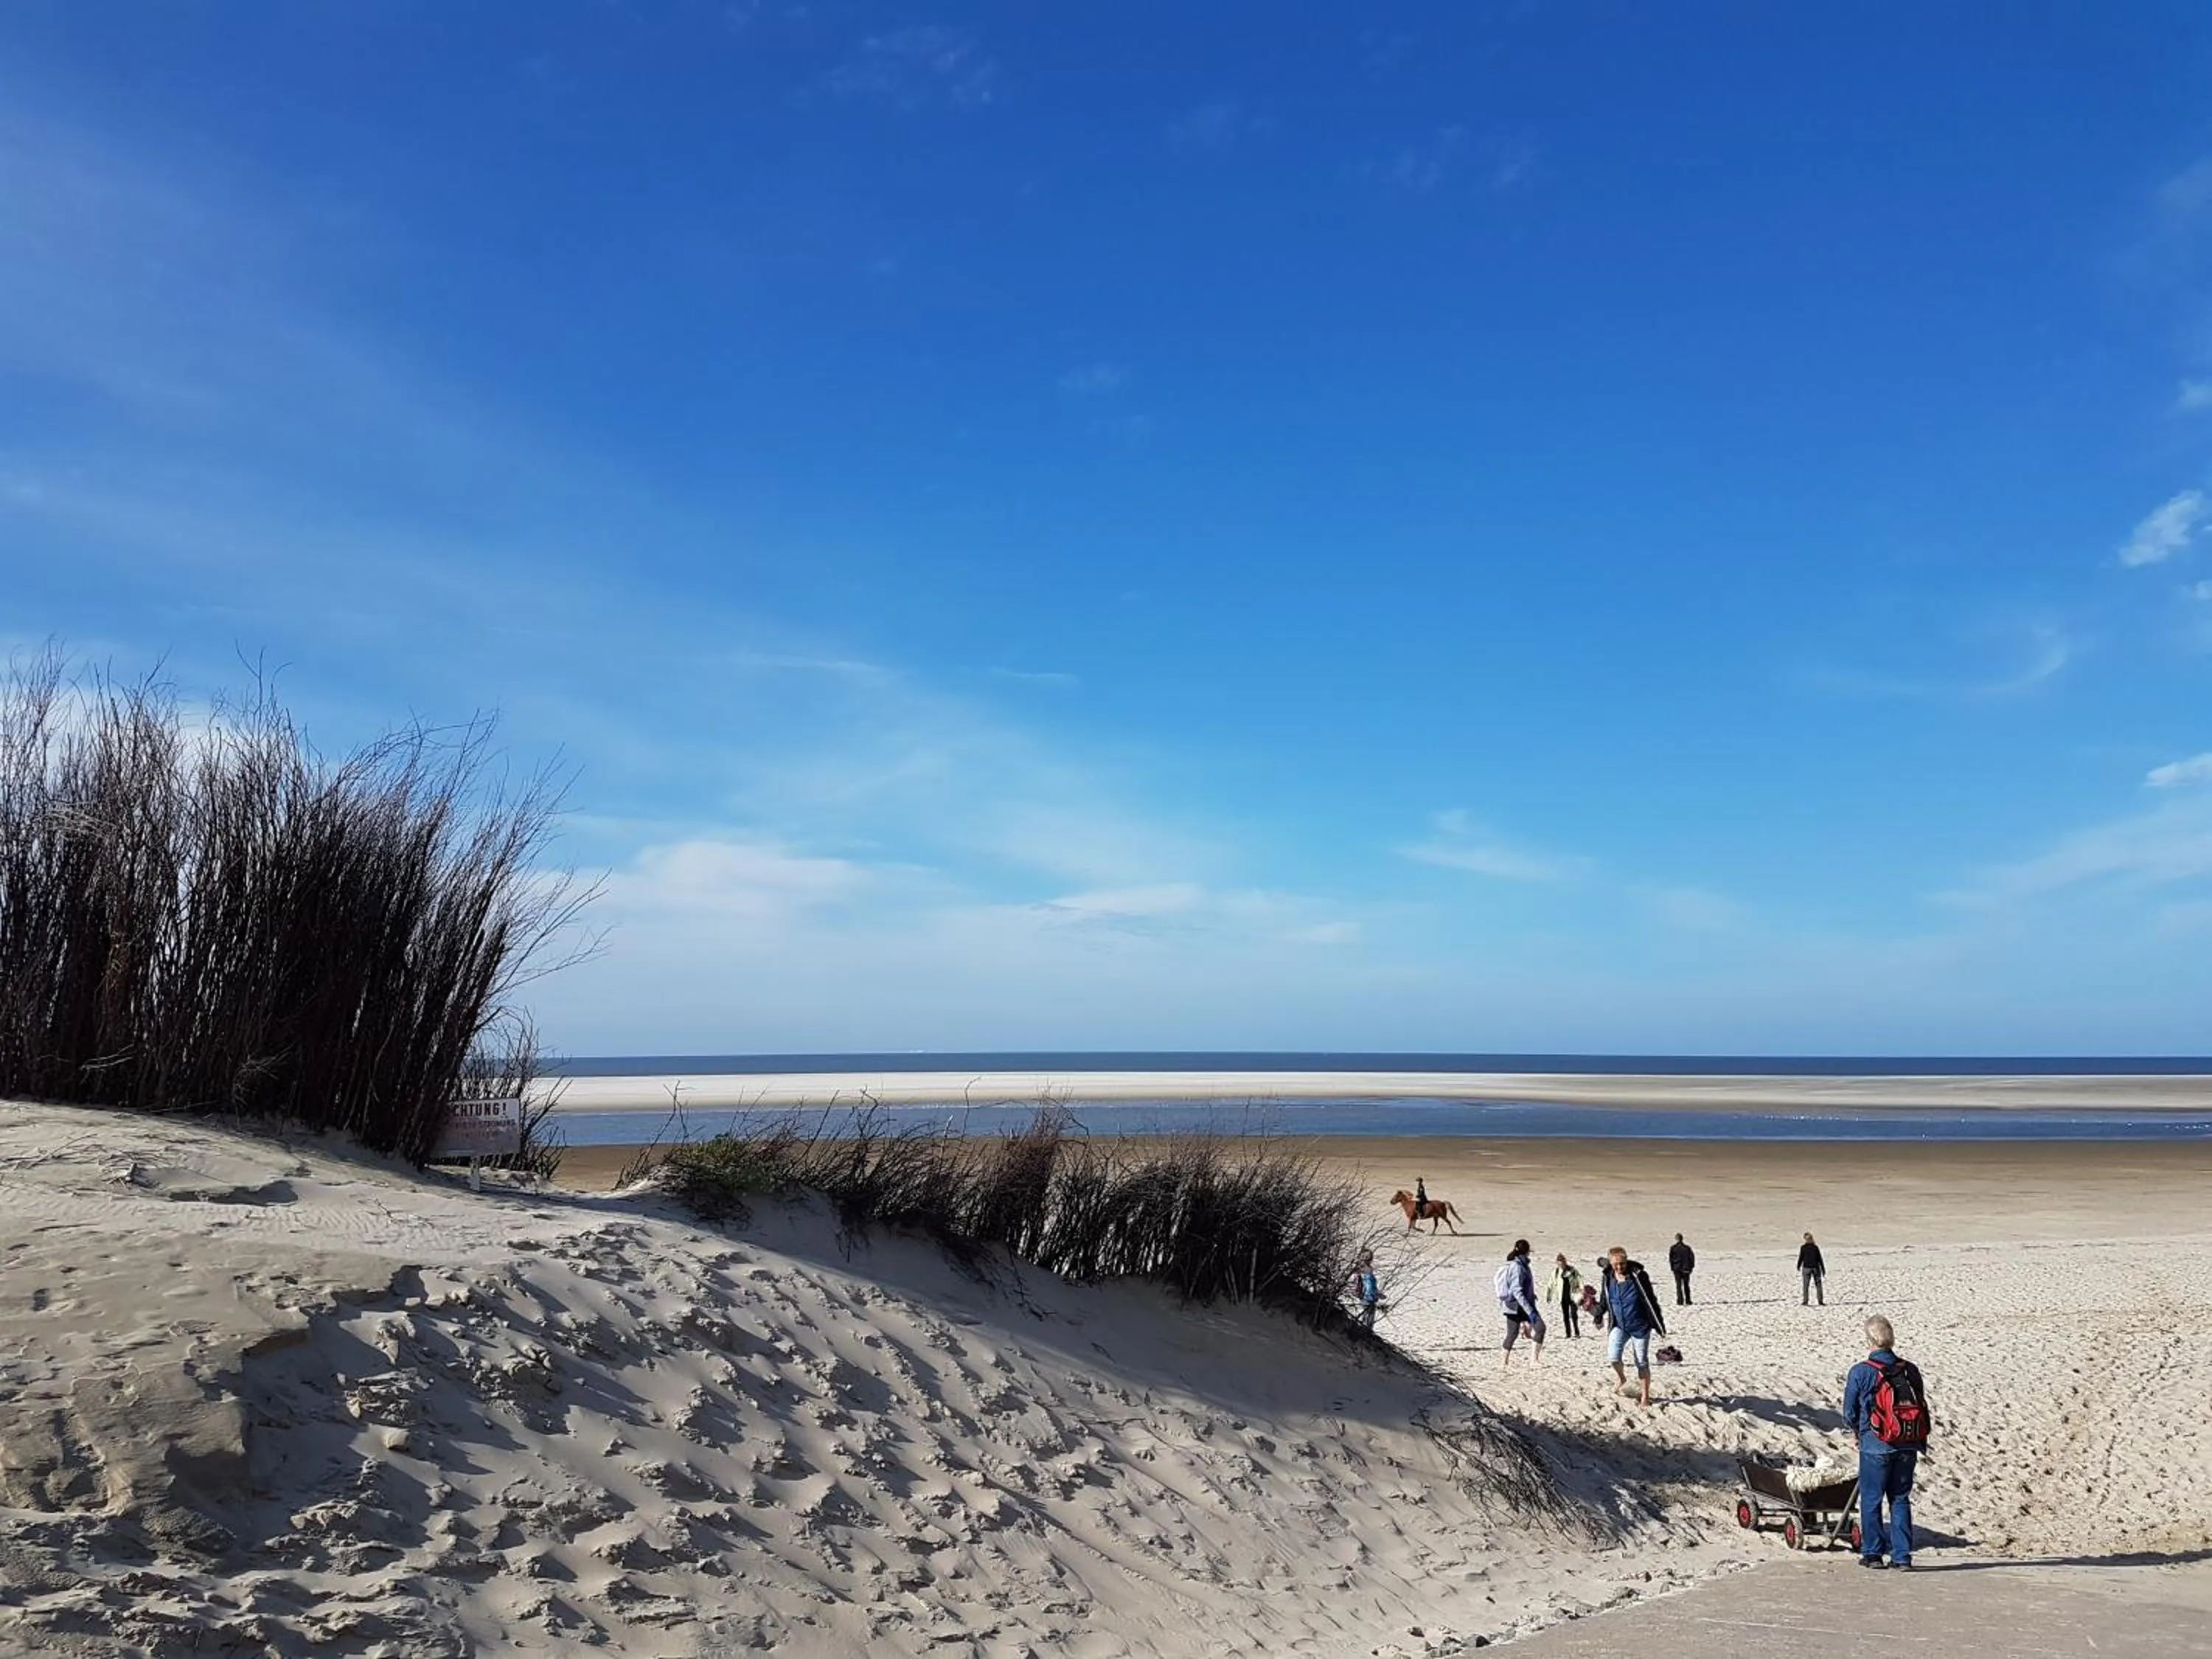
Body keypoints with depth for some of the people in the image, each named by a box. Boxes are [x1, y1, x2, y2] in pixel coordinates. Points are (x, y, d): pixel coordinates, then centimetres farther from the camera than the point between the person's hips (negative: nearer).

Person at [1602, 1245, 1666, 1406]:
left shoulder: (1638, 1276, -17)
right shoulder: (1608, 1277, -4)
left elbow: (1651, 1301, -10)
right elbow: (1606, 1300, 14)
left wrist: (1660, 1326, -8)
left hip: (1640, 1326, -3)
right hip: (1619, 1326, 3)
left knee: (1642, 1362, 3)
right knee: (1613, 1356, -14)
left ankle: (1645, 1396, 19)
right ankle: (1621, 1379, 17)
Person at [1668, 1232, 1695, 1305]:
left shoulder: (1673, 1248, -3)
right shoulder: (1687, 1248, 3)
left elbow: (1670, 1259, -5)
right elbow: (1692, 1257, 2)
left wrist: (1671, 1267, 2)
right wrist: (1691, 1267, 7)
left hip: (1677, 1269, -2)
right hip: (1686, 1269, 2)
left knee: (1679, 1286, 0)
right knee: (1686, 1285, 13)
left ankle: (1680, 1301, -7)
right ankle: (1688, 1301, 14)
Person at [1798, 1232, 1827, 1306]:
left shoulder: (1803, 1248, -6)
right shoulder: (1816, 1247, -2)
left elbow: (1800, 1258, -3)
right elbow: (1820, 1260, -1)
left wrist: (1798, 1267, 13)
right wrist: (1823, 1269, 6)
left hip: (1806, 1268, -1)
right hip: (1815, 1268, 1)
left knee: (1805, 1285, 4)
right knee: (1818, 1285, 10)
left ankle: (1805, 1302, 0)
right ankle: (1821, 1301, 9)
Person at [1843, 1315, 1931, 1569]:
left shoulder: (1860, 1372, -9)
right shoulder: (1910, 1371, 1)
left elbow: (1849, 1413, -2)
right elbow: (1922, 1408, 6)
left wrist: (1859, 1431, 19)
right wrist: (1920, 1444, 18)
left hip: (1875, 1446, -4)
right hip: (1908, 1445, 4)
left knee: (1871, 1499, 9)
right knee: (1901, 1499, 12)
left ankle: (1872, 1553, 14)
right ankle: (1902, 1555, 11)